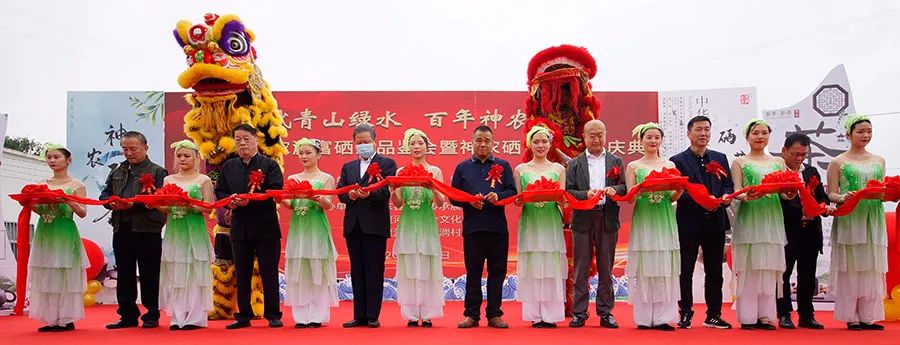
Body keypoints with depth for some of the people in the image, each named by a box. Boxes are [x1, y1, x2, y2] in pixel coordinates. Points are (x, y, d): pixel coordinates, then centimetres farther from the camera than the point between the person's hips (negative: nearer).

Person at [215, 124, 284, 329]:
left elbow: (276, 191, -12)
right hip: (239, 228, 4)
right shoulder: (228, 167, 12)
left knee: (269, 273, 1)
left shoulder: (270, 165, -1)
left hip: (266, 227, -4)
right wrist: (229, 201, -12)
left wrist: (251, 199, -23)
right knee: (241, 274, 10)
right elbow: (219, 192, 10)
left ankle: (273, 315, 10)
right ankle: (244, 316, 19)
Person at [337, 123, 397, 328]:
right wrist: (350, 196, -13)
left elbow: (386, 191, -11)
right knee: (357, 271, 8)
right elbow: (340, 193, 8)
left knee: (374, 271, -2)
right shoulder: (348, 167, 18)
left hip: (375, 225, -5)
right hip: (353, 225, 5)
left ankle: (373, 316, 4)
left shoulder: (387, 164, 3)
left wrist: (369, 194, -29)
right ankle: (359, 316, 14)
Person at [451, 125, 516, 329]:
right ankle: (472, 314, 13)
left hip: (498, 227, 0)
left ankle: (494, 314, 13)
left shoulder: (503, 166, 11)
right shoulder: (462, 167, 10)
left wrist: (498, 196, -16)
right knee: (473, 272, 5)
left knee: (497, 272, 4)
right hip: (472, 227, 0)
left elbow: (512, 192, 3)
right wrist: (470, 202, -12)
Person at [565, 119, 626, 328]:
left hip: (608, 219, 1)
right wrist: (586, 194, -16)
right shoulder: (574, 164, 9)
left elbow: (624, 188, 5)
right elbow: (568, 191, 1)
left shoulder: (616, 161, 12)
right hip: (582, 219, -1)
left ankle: (606, 313, 13)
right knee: (581, 268, 2)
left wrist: (614, 190, -17)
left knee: (606, 268, 6)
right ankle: (579, 313, 8)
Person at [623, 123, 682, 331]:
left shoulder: (669, 165, 11)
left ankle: (663, 317, 4)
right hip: (643, 219, -1)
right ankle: (644, 318, 5)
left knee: (665, 268, 0)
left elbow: (672, 198, 9)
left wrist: (679, 190, -12)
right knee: (644, 268, -2)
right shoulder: (633, 166, 7)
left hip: (664, 220, 2)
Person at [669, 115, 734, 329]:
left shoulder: (720, 158, 13)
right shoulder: (678, 161, -1)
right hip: (689, 223, -4)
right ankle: (685, 314, 11)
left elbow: (729, 185, 11)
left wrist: (726, 196, -12)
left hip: (715, 222, 4)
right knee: (686, 271, 2)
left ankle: (714, 315, 19)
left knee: (714, 271, 10)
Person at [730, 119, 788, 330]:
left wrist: (790, 193, -13)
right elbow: (736, 192, -4)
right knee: (749, 267, -3)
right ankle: (748, 317, 2)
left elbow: (784, 192, 9)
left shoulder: (778, 162, 15)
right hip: (749, 218, -3)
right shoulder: (739, 163, 5)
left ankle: (766, 315, 10)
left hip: (772, 219, 3)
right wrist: (747, 196, -25)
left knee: (770, 268, 4)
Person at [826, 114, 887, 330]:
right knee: (850, 268, -2)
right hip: (849, 219, -4)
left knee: (872, 268, 5)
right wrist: (843, 198, -22)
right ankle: (851, 317, 5)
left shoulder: (879, 161, 14)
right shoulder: (838, 162, 1)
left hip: (873, 219, 4)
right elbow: (831, 194, -2)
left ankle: (869, 316, 12)